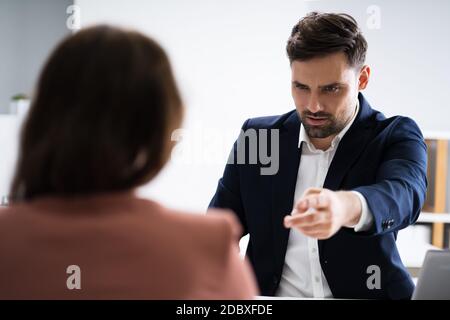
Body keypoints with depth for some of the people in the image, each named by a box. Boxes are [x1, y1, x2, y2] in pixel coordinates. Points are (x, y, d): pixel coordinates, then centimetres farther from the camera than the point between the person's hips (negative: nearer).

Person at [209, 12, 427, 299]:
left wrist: (347, 207, -45)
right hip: (270, 298, 2)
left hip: (366, 294, -1)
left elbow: (405, 193, -23)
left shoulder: (396, 138, -2)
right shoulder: (256, 136, 5)